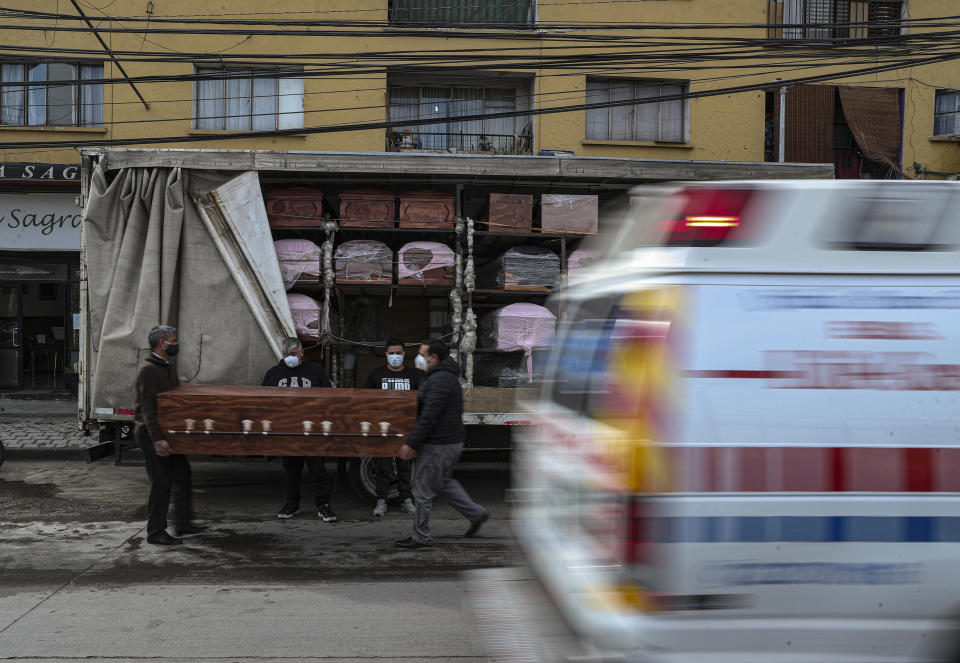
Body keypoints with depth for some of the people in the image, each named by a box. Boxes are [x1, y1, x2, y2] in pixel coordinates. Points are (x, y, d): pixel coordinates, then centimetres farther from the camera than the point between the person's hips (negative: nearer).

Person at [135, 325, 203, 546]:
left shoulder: (167, 367, 14)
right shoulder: (148, 370, -17)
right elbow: (148, 408, -22)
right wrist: (157, 440, -27)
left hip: (166, 432, 10)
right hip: (151, 434, -10)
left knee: (182, 475, 11)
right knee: (161, 482, -7)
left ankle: (183, 523, 21)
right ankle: (155, 533, 2)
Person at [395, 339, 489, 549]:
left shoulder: (439, 380, -20)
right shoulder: (447, 377, 14)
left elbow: (429, 417, -25)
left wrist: (411, 444, -23)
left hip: (438, 445, -11)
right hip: (451, 442, 11)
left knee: (423, 488, 0)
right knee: (443, 482, 24)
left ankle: (421, 537, 8)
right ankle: (476, 513, 23)